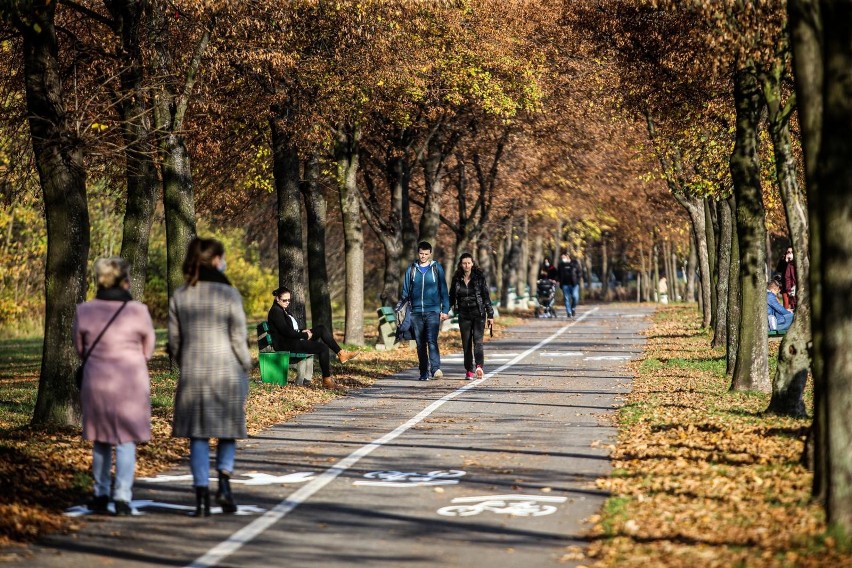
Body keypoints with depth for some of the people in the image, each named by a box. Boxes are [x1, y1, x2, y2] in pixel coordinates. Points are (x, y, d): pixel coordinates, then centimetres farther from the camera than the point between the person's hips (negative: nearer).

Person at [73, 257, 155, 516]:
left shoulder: (84, 311, -6)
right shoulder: (138, 311, -11)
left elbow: (81, 349, 6)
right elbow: (147, 350, 0)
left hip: (96, 381, 2)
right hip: (131, 381, -2)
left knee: (101, 439, 17)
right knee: (126, 440, 4)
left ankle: (101, 495, 22)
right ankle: (122, 497, -5)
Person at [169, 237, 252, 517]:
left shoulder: (180, 296, 2)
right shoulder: (229, 294, -9)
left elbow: (174, 340, 5)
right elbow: (239, 339, -8)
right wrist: (246, 368, 6)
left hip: (192, 375, 2)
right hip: (227, 371, -2)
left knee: (198, 434, 7)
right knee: (227, 430, 16)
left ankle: (202, 496, 2)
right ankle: (224, 483, 2)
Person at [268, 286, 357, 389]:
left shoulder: (282, 310, 18)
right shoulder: (275, 311, -14)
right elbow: (286, 331, -20)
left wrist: (302, 331, 2)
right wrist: (305, 335, -12)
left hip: (294, 339, 10)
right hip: (286, 345, -10)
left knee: (322, 329, 6)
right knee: (323, 347, -18)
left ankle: (341, 353, 4)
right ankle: (326, 380, -16)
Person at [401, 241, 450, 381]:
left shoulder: (437, 268, 5)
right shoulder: (411, 270, 10)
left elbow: (443, 290, 6)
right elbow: (405, 291, 14)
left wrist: (445, 310, 0)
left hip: (433, 311, -3)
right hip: (416, 312, 3)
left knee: (432, 340, -18)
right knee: (420, 343, 5)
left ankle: (436, 368, -26)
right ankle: (424, 373, 10)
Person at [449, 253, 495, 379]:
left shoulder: (479, 277, -1)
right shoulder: (457, 279, 6)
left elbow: (486, 296, 2)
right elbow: (451, 297, 14)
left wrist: (490, 315, 0)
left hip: (478, 313, -3)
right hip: (464, 315, 3)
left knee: (477, 340, -17)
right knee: (466, 344, 3)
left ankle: (479, 366, -32)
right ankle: (469, 370, 7)